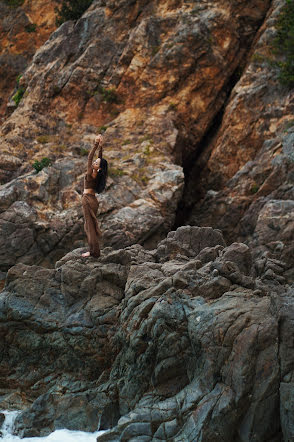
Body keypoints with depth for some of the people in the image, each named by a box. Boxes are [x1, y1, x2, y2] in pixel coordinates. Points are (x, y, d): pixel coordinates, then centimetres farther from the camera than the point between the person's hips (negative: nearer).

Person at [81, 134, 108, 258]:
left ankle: (93, 251, -2)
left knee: (90, 225, -5)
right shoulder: (97, 174, 4)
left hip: (88, 200, -9)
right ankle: (93, 250, 17)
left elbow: (90, 157, -20)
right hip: (91, 200, 9)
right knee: (89, 225, 14)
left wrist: (96, 145, -20)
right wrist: (100, 146, 5)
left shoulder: (92, 174, -17)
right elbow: (100, 157, 11)